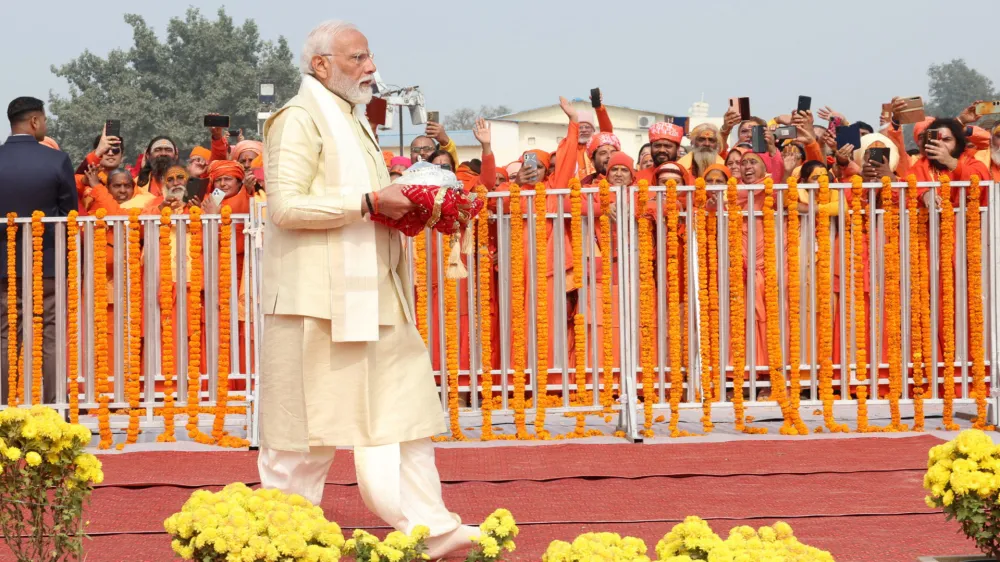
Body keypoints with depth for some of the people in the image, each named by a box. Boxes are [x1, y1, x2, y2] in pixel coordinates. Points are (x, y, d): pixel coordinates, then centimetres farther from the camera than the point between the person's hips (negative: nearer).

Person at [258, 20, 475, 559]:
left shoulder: (352, 120, 21)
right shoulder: (299, 119, -10)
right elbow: (286, 204, -20)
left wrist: (397, 208, 12)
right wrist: (368, 201, -20)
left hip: (369, 294, 9)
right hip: (318, 296, -9)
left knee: (401, 406, 5)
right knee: (311, 415, -3)